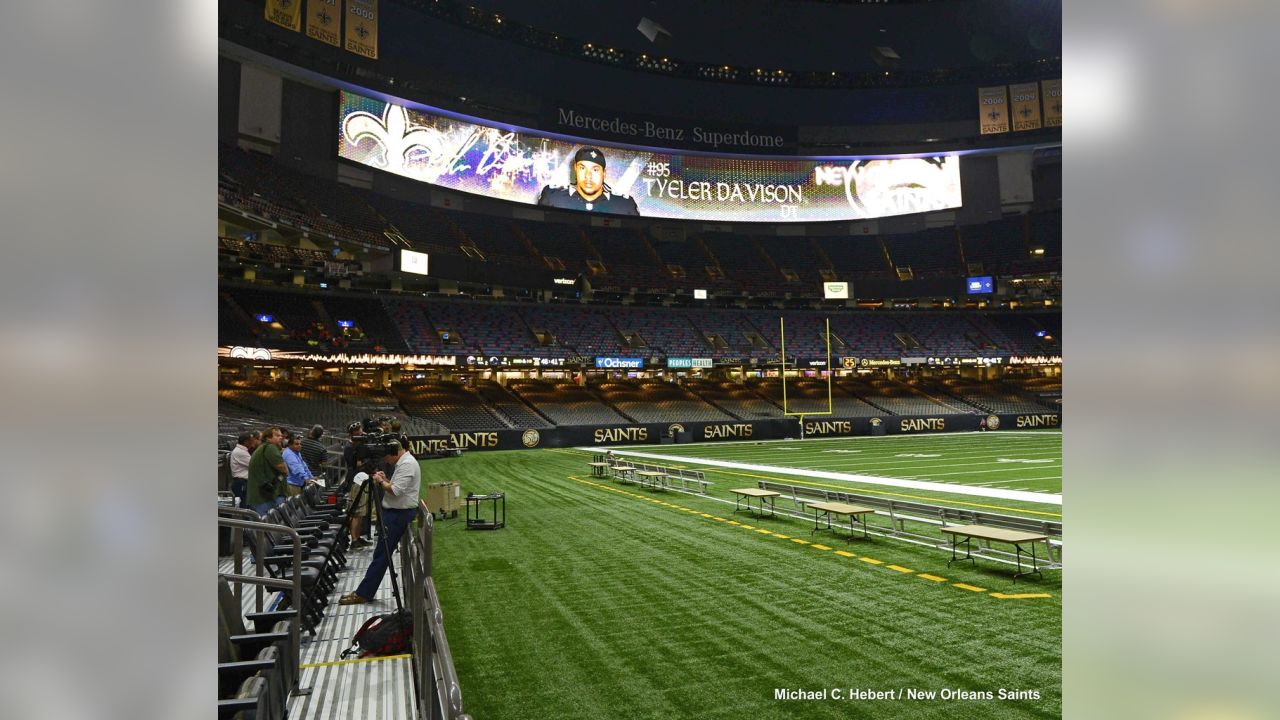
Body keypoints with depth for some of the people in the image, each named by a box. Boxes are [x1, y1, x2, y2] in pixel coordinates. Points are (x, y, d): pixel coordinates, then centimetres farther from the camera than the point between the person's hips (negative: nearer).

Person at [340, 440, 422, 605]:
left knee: (381, 554, -6)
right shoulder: (403, 462, 16)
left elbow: (396, 491, -23)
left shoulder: (407, 464, -17)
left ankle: (363, 594, -2)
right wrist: (386, 480, 6)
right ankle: (364, 592, 13)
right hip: (396, 512, 11)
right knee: (381, 554, 10)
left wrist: (381, 482, -9)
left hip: (399, 514, -11)